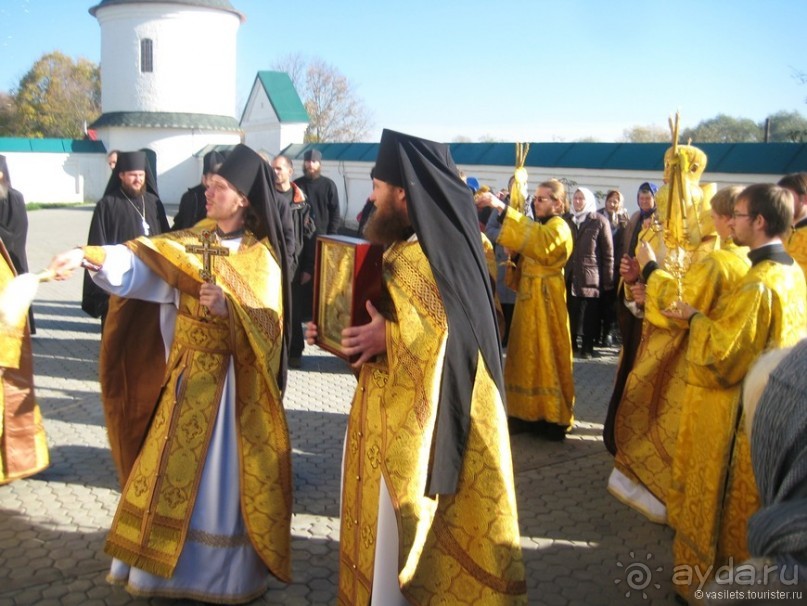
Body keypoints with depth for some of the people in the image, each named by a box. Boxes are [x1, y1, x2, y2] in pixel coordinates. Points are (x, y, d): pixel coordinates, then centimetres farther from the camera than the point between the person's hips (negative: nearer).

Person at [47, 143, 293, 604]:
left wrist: (229, 308, -29)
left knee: (224, 473, 2)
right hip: (187, 376, 4)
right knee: (175, 468, 13)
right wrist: (89, 256, -23)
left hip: (232, 381, -4)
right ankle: (165, 559, 30)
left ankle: (227, 569, 20)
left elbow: (268, 327, -13)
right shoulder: (191, 241, 5)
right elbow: (139, 260, -7)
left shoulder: (262, 258, -6)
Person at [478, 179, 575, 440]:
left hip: (546, 300, -9)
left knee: (546, 355, -4)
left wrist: (503, 209, -38)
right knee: (528, 354, 9)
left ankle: (553, 418, 4)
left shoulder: (559, 227, -11)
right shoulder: (539, 226, 18)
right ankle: (531, 412, 16)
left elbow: (539, 240, -33)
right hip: (528, 297, 9)